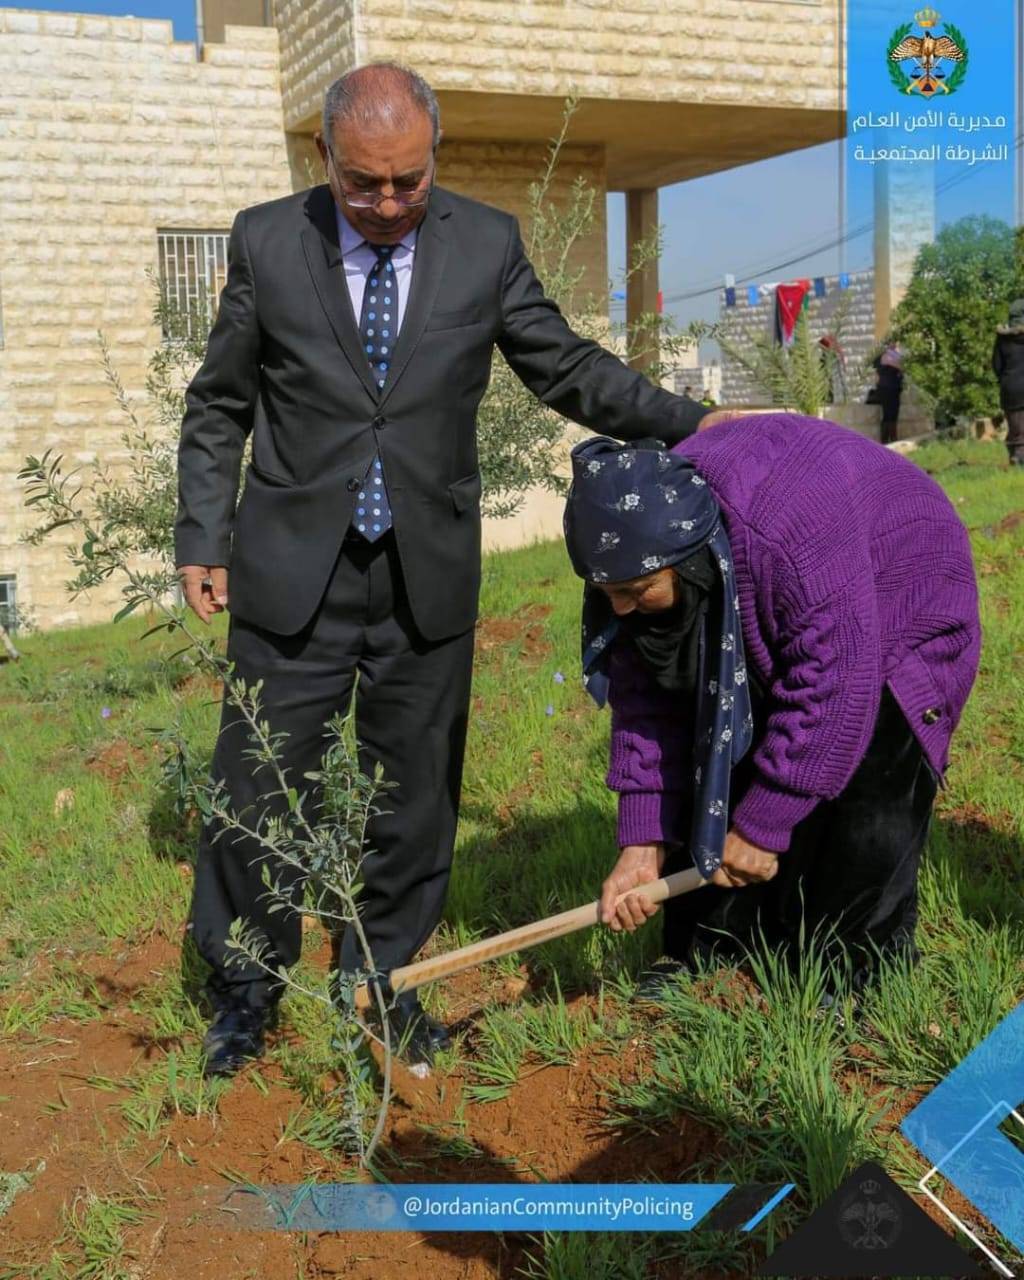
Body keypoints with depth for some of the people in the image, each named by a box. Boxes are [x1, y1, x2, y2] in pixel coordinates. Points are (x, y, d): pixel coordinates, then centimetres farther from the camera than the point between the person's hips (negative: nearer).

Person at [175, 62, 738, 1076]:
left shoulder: (486, 245, 0)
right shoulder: (266, 242, -1)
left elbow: (566, 370, 8)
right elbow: (217, 408, 5)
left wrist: (691, 424, -1)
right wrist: (201, 538, 0)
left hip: (427, 575, 1)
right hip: (293, 570, -1)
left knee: (413, 791, 11)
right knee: (260, 785, 5)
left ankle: (382, 979, 31)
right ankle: (246, 986, 26)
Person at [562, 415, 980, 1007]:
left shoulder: (796, 536, -44)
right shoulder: (642, 546, -21)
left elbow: (831, 692, -37)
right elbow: (647, 698, -14)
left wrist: (762, 826, -29)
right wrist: (642, 840, -17)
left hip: (891, 621, -6)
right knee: (713, 778, 1)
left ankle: (858, 973, 4)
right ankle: (704, 951, 16)